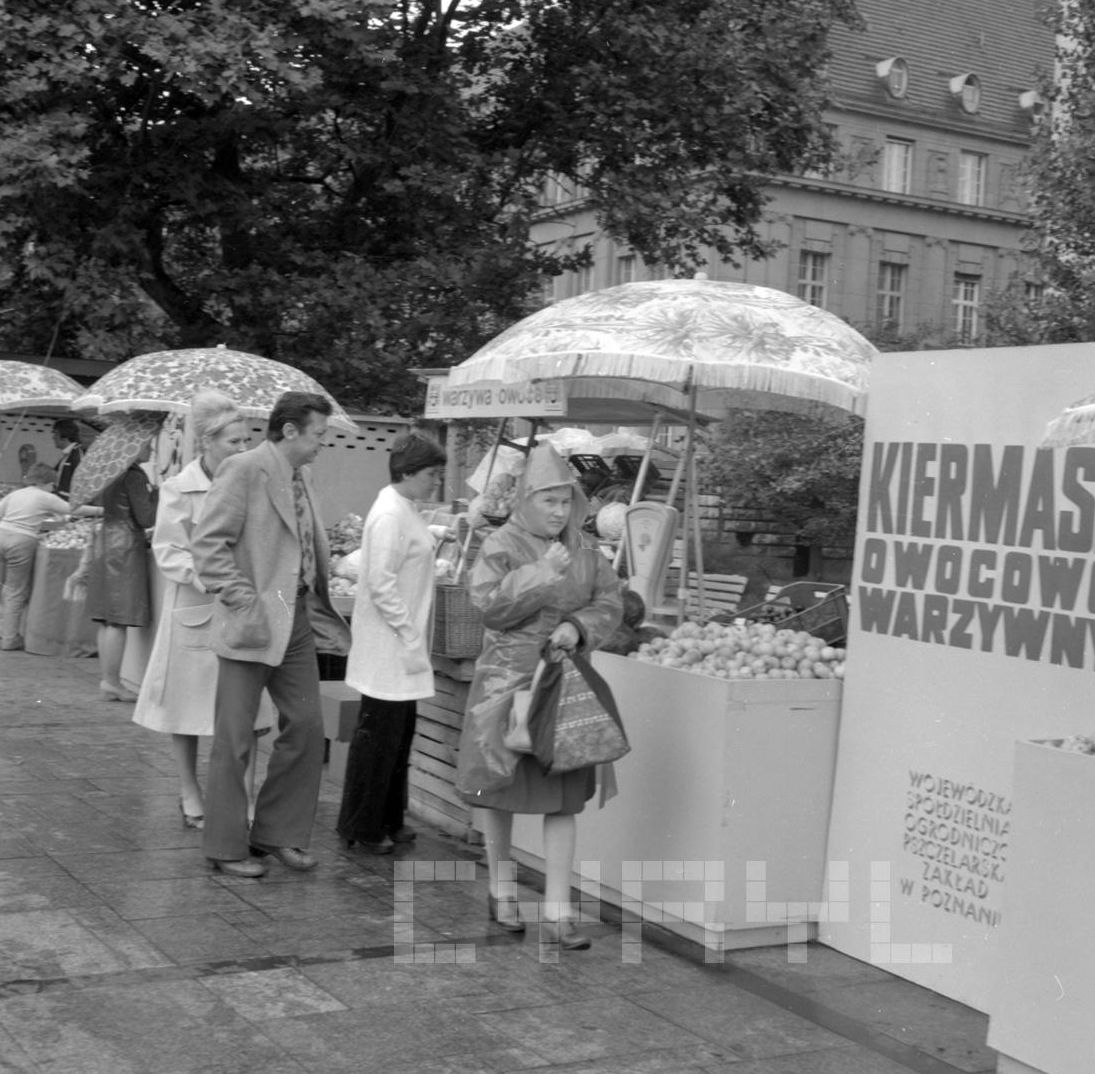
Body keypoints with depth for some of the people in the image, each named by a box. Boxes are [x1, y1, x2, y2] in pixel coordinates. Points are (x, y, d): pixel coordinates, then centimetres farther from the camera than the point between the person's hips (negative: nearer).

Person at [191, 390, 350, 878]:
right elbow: (208, 544, -17)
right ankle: (225, 847, 14)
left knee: (306, 728, 10)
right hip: (251, 627, -8)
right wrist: (246, 603, -20)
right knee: (234, 741, 2)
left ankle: (278, 833, 23)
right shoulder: (243, 470, -11)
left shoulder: (300, 480, 14)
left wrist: (321, 605, 13)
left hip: (297, 622, 8)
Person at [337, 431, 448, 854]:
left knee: (400, 733, 15)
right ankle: (360, 827, 10)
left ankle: (388, 819, 25)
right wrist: (410, 637, -19)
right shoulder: (390, 514, -17)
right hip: (389, 649, -10)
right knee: (378, 735, -1)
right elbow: (381, 584, -21)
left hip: (403, 648, 10)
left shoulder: (406, 511, 13)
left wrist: (417, 639, 15)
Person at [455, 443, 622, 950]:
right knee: (499, 789, 10)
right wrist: (541, 572, -23)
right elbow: (488, 603, -16)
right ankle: (501, 888, 31)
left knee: (563, 799, 0)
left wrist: (578, 627, -14)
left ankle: (557, 913, 5)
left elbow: (609, 603, 5)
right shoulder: (502, 545, -6)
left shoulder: (585, 550, 6)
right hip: (507, 680, -3)